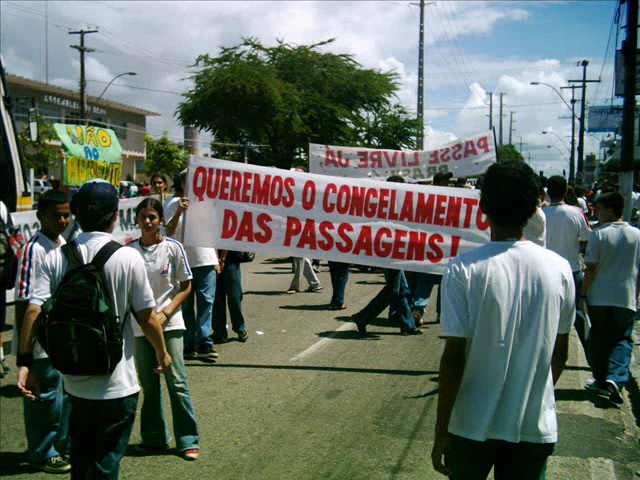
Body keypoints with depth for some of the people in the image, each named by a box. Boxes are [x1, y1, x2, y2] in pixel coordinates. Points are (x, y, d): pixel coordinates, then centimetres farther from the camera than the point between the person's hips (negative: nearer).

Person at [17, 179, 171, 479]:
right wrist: (162, 352, 7)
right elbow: (147, 318, -9)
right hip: (116, 384, -4)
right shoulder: (128, 258, -13)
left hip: (75, 379, 4)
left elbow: (33, 311, -13)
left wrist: (25, 362, -7)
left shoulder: (56, 258, -5)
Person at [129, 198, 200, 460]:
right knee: (148, 384, 11)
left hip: (169, 323, -2)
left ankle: (188, 440, 7)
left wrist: (165, 313, -11)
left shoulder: (173, 247, -4)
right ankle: (154, 437, 25)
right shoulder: (129, 250, 2)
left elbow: (186, 286, 0)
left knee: (177, 381, -3)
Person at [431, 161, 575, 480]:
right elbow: (560, 352, 4)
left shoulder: (464, 270, -15)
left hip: (474, 425, -2)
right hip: (536, 426, 2)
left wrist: (441, 432, -5)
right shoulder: (559, 269, -6)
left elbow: (453, 357, -15)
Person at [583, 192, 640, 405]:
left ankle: (601, 379, 20)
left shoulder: (599, 235, -9)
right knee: (623, 339, 7)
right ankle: (616, 377, -13)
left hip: (599, 296, -1)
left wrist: (584, 293, -1)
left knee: (599, 338, 13)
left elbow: (591, 269, -10)